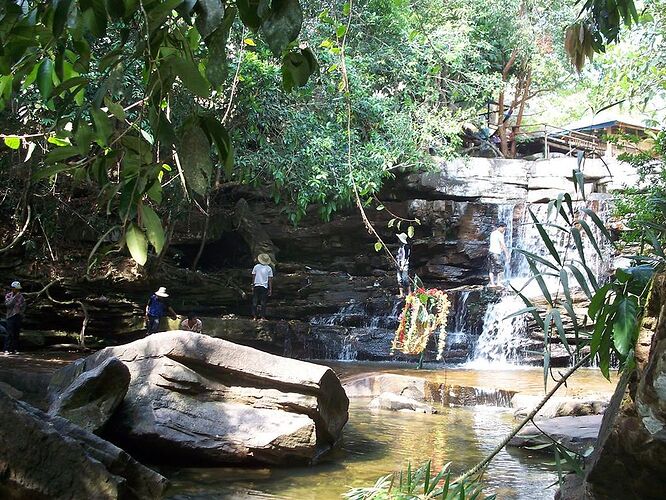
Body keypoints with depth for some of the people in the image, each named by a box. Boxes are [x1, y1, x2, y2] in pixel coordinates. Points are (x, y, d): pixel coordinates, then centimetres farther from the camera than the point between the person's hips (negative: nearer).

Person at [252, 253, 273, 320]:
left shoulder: (256, 267, 1)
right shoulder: (269, 268, -1)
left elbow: (253, 277, 4)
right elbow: (270, 280, 0)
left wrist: (253, 286, 14)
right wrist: (270, 289, 5)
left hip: (256, 286, 1)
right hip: (264, 287, -1)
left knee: (255, 302, 7)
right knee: (263, 302, 5)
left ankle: (255, 317, 7)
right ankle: (262, 317, 3)